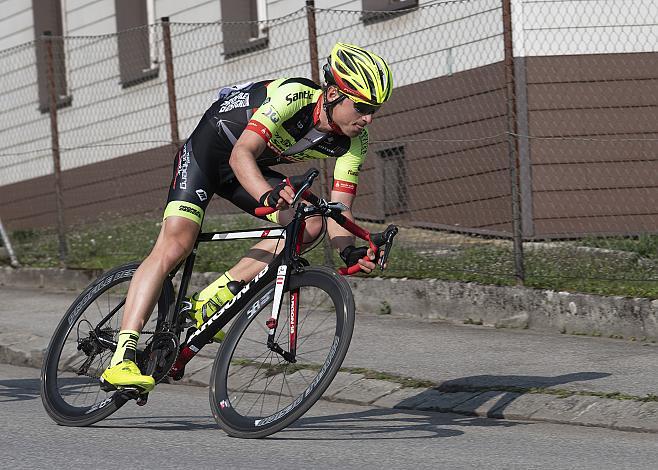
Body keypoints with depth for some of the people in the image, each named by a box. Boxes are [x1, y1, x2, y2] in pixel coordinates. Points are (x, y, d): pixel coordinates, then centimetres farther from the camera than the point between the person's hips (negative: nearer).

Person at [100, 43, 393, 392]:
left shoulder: (353, 142, -14)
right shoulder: (293, 96, -33)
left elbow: (339, 210, -14)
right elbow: (241, 154, -42)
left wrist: (348, 251, -35)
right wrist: (268, 196, -60)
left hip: (255, 171, 7)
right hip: (209, 150, -7)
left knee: (309, 224, -15)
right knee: (174, 246, -21)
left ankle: (211, 301, -12)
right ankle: (122, 358, -25)